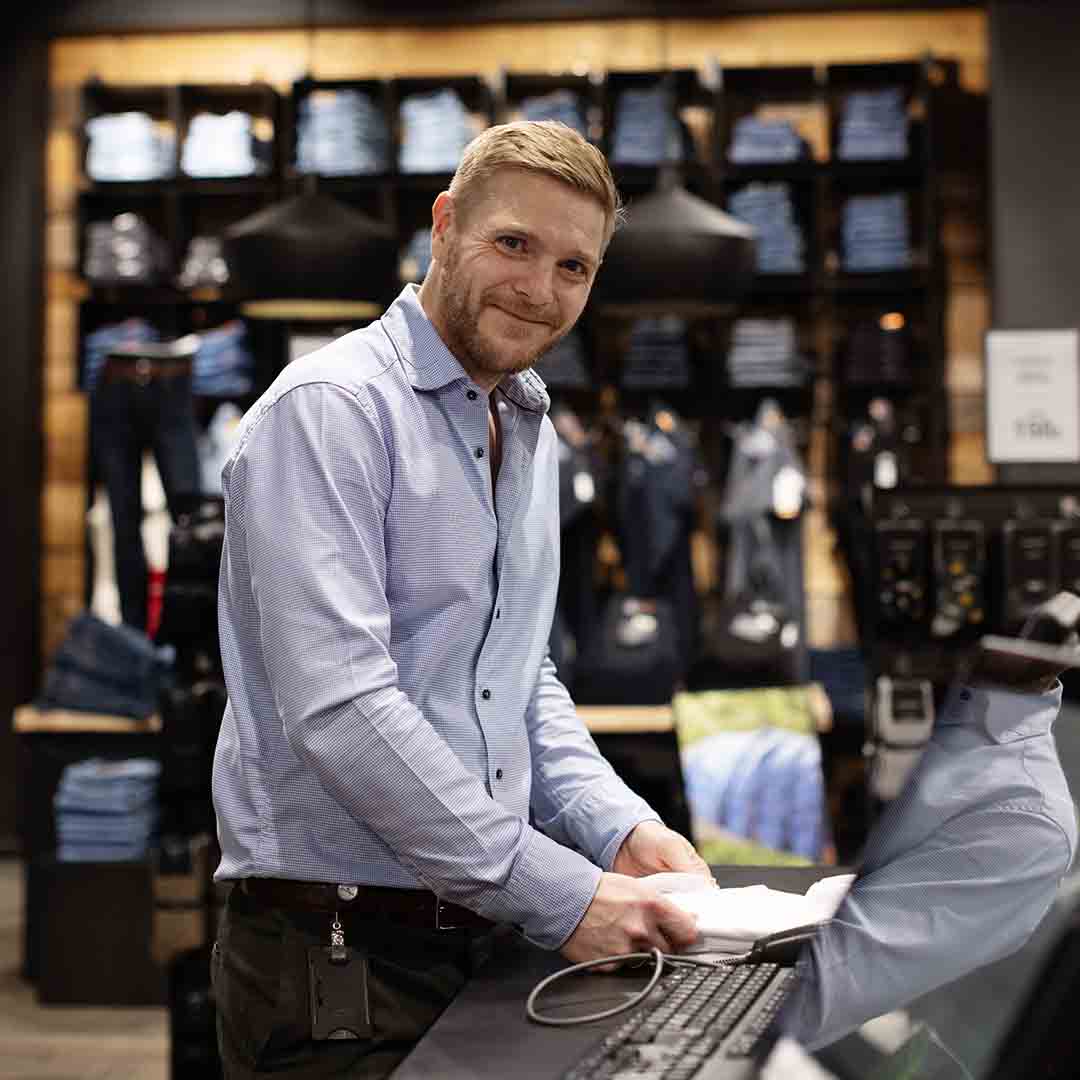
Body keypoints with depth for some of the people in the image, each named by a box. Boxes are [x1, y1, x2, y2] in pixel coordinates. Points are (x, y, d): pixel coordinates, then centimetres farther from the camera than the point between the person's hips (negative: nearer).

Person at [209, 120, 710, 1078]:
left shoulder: (529, 433, 12)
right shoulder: (330, 408, -15)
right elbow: (337, 709, -24)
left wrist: (619, 828, 1)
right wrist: (564, 897, -22)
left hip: (478, 933, 8)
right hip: (338, 955, -8)